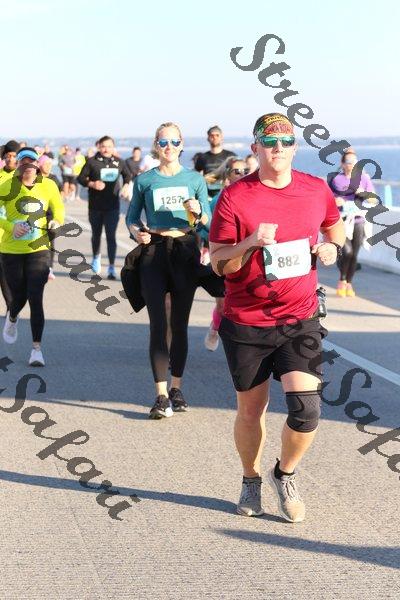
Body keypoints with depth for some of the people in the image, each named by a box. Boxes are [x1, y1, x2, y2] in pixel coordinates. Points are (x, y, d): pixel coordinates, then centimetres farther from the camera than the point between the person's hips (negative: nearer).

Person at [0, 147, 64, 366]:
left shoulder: (48, 185, -2)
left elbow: (58, 208, 12)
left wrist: (57, 222, -9)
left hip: (38, 249, 0)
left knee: (35, 298, -8)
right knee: (19, 297, 10)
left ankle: (37, 348, -1)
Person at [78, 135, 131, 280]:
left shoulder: (119, 162, 3)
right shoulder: (92, 162, -3)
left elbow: (128, 175, 20)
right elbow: (81, 178, 0)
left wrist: (126, 185, 0)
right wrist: (92, 184, -18)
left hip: (112, 206, 0)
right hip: (95, 206, 0)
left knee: (111, 236, -8)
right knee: (96, 234, 17)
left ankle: (111, 268, -5)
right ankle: (96, 257, 45)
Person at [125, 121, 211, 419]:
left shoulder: (195, 179, 6)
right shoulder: (145, 180, 5)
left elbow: (209, 220, 7)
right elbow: (132, 215, 12)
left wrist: (198, 212, -15)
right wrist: (136, 232, -8)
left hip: (186, 251, 1)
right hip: (153, 252, -1)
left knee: (180, 324, 6)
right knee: (158, 324, -6)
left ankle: (177, 389, 19)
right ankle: (162, 396, -7)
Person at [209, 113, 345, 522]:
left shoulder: (316, 190, 1)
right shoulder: (234, 197, -9)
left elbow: (334, 225, 23)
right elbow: (218, 264, -8)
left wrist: (332, 247, 1)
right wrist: (250, 242, -25)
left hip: (300, 319, 2)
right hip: (247, 323, -1)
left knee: (306, 408, -12)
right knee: (250, 410, 11)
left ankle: (285, 475, 16)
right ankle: (251, 481, 36)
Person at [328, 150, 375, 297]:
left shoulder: (364, 178, 7)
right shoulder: (335, 179, 3)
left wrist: (364, 193, -10)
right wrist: (334, 201, -13)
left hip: (358, 220, 2)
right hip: (341, 220, -2)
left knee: (354, 254, 1)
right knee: (347, 251, -16)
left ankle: (349, 284, 19)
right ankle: (342, 280, 9)